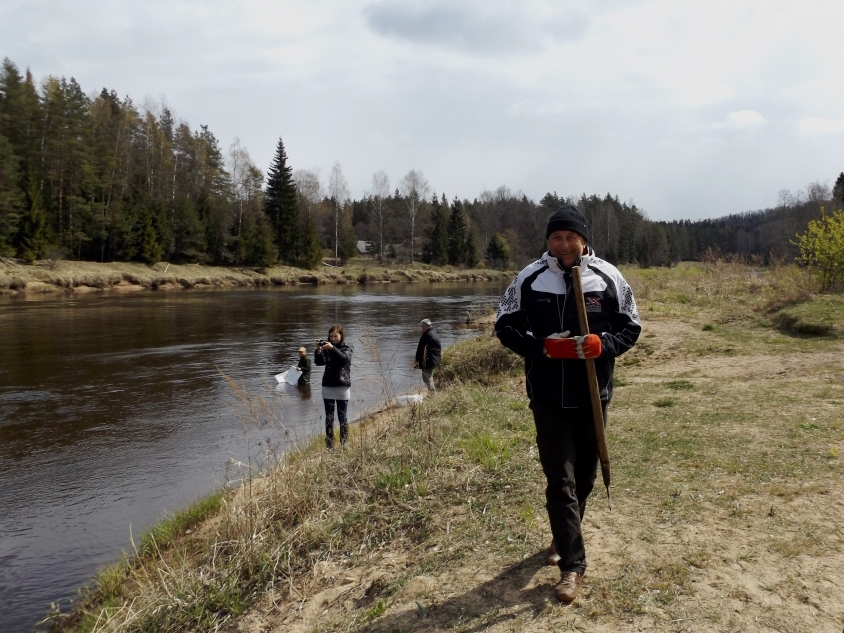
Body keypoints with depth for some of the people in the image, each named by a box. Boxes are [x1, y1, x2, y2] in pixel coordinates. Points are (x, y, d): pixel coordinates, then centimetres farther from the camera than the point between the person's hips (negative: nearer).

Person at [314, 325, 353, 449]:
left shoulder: (346, 349, 3)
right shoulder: (326, 349, 9)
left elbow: (344, 358, -20)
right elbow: (319, 361, -7)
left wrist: (332, 348, -32)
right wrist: (318, 350, -24)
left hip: (342, 387, -2)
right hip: (328, 387, 2)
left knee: (342, 417, 0)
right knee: (329, 418, 3)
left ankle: (344, 443, 6)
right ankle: (329, 445, 7)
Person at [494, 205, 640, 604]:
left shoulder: (608, 278, -3)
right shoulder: (530, 278, -4)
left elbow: (630, 327, 3)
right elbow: (505, 325, 0)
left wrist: (603, 344, -19)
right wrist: (542, 346, -17)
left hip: (594, 396, 2)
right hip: (548, 398, -2)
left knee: (584, 476, 17)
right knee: (560, 481, -4)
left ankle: (564, 539, 42)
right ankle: (572, 564, 8)